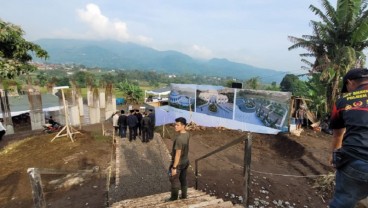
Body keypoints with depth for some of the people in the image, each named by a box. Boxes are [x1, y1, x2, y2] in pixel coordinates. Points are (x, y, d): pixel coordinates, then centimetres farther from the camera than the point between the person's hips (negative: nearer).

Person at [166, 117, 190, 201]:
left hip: (178, 163, -8)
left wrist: (174, 167, -19)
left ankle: (174, 198, 31)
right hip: (186, 161, 8)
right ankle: (184, 196, 40)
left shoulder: (179, 138, -31)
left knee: (174, 181, 13)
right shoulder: (187, 134, -5)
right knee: (183, 179, 23)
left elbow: (178, 154, -27)